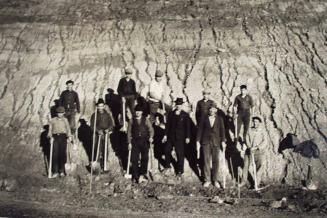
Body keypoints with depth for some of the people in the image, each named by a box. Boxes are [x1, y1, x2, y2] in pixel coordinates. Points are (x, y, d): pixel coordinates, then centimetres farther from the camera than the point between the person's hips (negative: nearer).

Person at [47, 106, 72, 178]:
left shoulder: (65, 120, 14)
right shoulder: (53, 120, 12)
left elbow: (68, 128, 10)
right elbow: (50, 129, 10)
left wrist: (69, 136, -3)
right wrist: (50, 136, -5)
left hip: (63, 137, 1)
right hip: (55, 137, 0)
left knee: (63, 154, -3)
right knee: (55, 154, -6)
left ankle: (61, 171, 7)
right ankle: (55, 171, -2)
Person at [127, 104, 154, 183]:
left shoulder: (146, 119, 6)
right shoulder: (132, 120, 7)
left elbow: (150, 129, 6)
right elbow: (129, 131, 8)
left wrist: (151, 137, -12)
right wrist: (129, 143, 3)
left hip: (144, 141, 0)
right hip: (135, 141, 0)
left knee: (145, 158, 0)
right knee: (134, 159, -1)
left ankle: (142, 174, 10)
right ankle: (135, 176, 7)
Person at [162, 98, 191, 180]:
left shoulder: (185, 115, -3)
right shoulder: (171, 114, 5)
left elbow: (187, 127, -2)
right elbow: (168, 125, 7)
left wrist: (187, 137, -8)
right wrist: (165, 135, 5)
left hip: (180, 138, -3)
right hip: (171, 136, 4)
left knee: (180, 154, -1)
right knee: (167, 151, 13)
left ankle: (179, 172, 7)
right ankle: (167, 166, 37)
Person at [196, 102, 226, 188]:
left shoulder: (220, 119, 2)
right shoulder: (204, 118, 1)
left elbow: (222, 130, 2)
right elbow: (200, 129, 3)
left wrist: (223, 141, -7)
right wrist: (198, 141, 1)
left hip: (216, 142, 0)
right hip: (206, 142, 0)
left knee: (216, 161, 5)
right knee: (206, 161, 3)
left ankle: (215, 180, 16)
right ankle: (207, 180, 13)